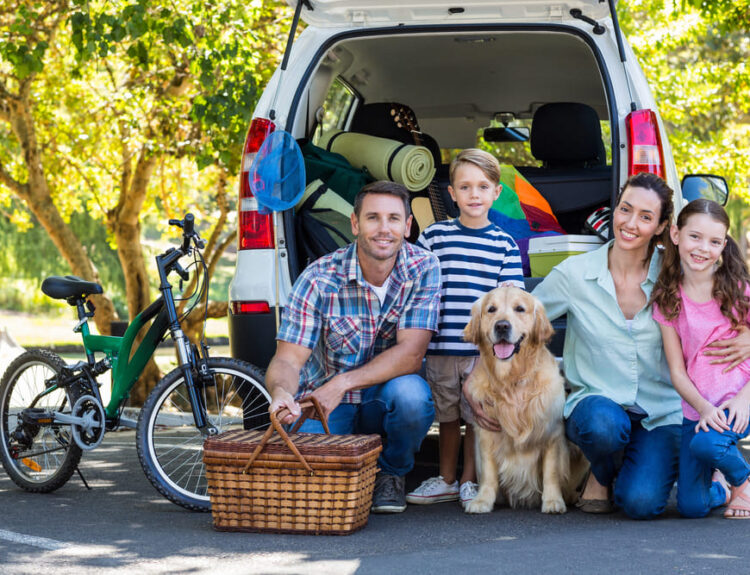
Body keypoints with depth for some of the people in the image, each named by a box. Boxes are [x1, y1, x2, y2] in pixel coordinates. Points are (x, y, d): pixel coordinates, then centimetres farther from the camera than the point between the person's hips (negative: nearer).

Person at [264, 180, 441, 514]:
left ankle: (390, 473, -2)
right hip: (322, 401, 0)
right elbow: (288, 359, -18)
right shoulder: (319, 279, -14)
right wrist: (281, 392, -43)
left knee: (410, 393, -35)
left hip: (385, 399, 0)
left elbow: (411, 355, -20)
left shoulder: (423, 269, -13)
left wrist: (341, 384, -32)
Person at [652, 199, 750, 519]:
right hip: (697, 409, 3)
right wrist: (704, 408, -17)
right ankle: (720, 485, 31)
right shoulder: (668, 300, 1)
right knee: (691, 507, -6)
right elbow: (677, 370, 0)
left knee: (706, 443, -34)